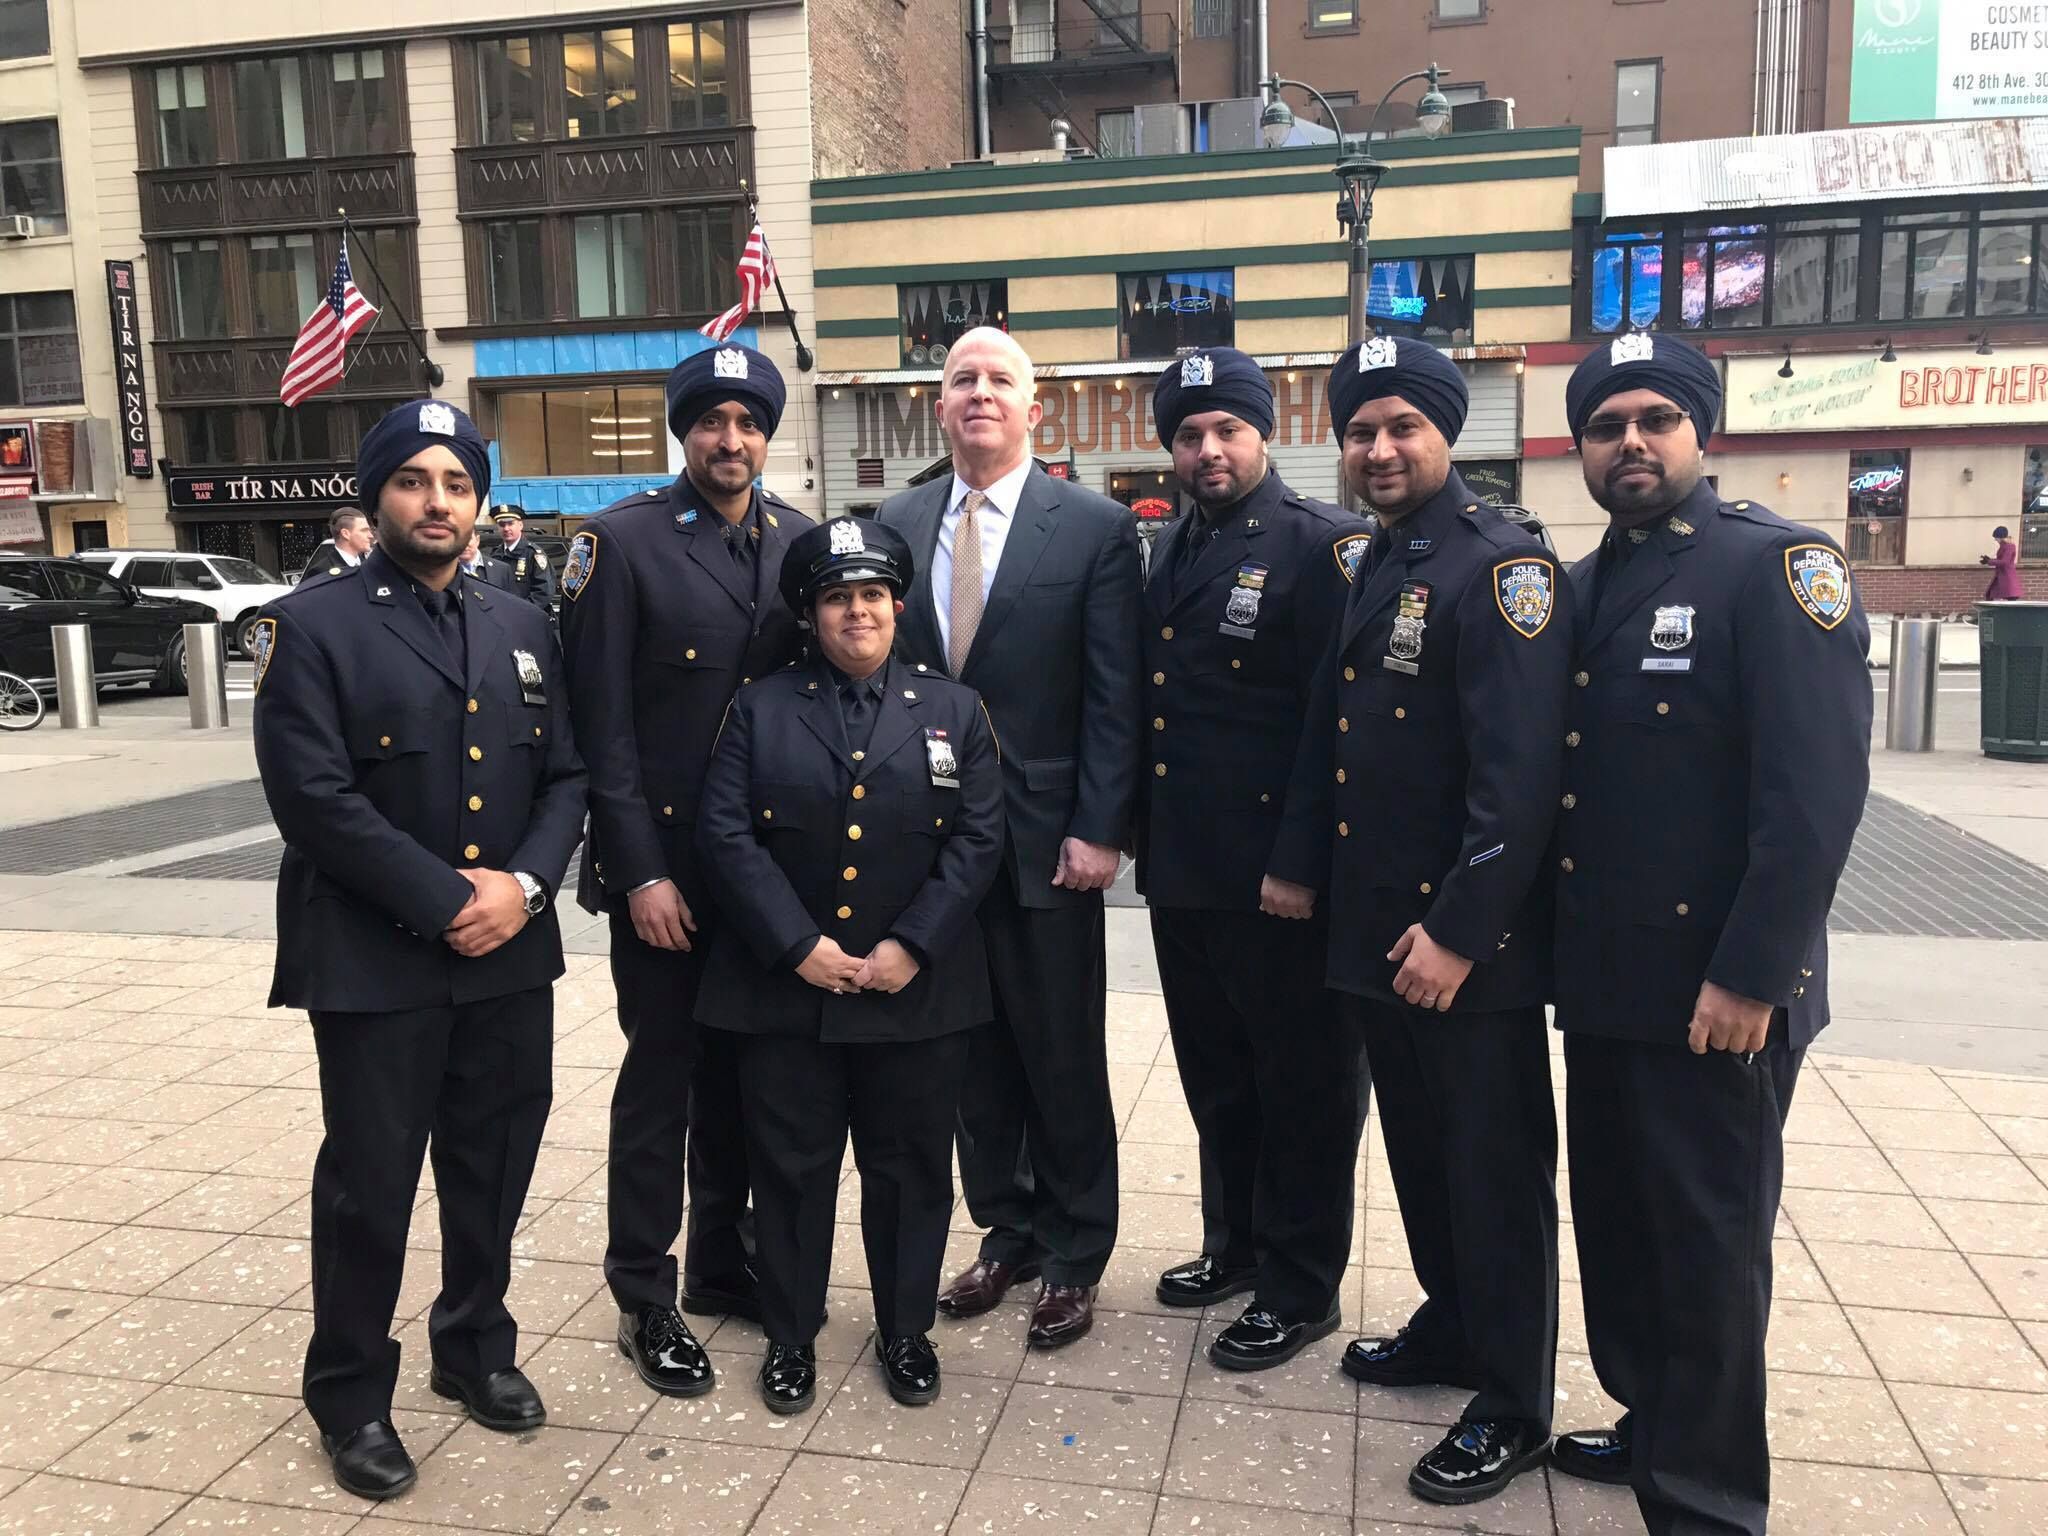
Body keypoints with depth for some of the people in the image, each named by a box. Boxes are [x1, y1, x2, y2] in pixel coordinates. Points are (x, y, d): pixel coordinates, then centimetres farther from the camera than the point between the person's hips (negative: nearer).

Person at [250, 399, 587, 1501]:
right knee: (370, 1185, 6)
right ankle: (351, 1394, 27)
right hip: (374, 961, -4)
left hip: (510, 955, 5)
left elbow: (566, 777, 8)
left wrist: (522, 885, -9)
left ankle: (476, 1347, 37)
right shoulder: (312, 627, -5)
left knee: (494, 1169, 15)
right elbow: (314, 796, -15)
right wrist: (446, 902, -17)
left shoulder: (521, 630, 12)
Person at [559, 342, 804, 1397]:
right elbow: (602, 725, -10)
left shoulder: (800, 544, 6)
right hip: (662, 865, -4)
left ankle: (723, 1261, 33)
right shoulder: (623, 542, -7)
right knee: (662, 1074, 5)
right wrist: (642, 873, -13)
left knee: (739, 1066, 16)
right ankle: (645, 1300, 20)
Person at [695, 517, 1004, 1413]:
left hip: (916, 993, 1)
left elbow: (976, 841, -2)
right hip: (783, 989, 0)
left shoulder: (954, 711, 5)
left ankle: (906, 1331, 30)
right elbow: (726, 835, -5)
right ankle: (790, 1336, 29)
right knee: (790, 1167, 10)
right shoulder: (760, 709, 4)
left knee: (911, 1167, 11)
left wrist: (911, 946, -13)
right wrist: (798, 945, -14)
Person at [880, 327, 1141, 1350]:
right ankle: (1005, 1231, 32)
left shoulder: (1095, 528, -4)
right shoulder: (896, 525, 7)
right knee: (973, 1049, 14)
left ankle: (1074, 1254, 26)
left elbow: (1112, 698, -7)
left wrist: (1098, 830, -13)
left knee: (1063, 1055, 8)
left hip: (1046, 834, -3)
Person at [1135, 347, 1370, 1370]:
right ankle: (1237, 1243, 37)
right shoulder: (1170, 553, 14)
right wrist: (1142, 831, 10)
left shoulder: (1323, 546, -10)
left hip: (1277, 880, -7)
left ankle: (1299, 1286, 22)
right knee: (1215, 1075, 19)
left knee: (1302, 1084, 7)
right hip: (1181, 870, 7)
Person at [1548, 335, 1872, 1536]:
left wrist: (1750, 974, -20)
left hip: (1716, 985, -6)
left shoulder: (1778, 567, -10)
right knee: (1617, 1217, 17)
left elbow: (1819, 792, -18)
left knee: (1709, 1240, 6)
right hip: (1605, 976, 7)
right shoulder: (1585, 586, 11)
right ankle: (1654, 1421, 37)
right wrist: (1554, 936, 8)